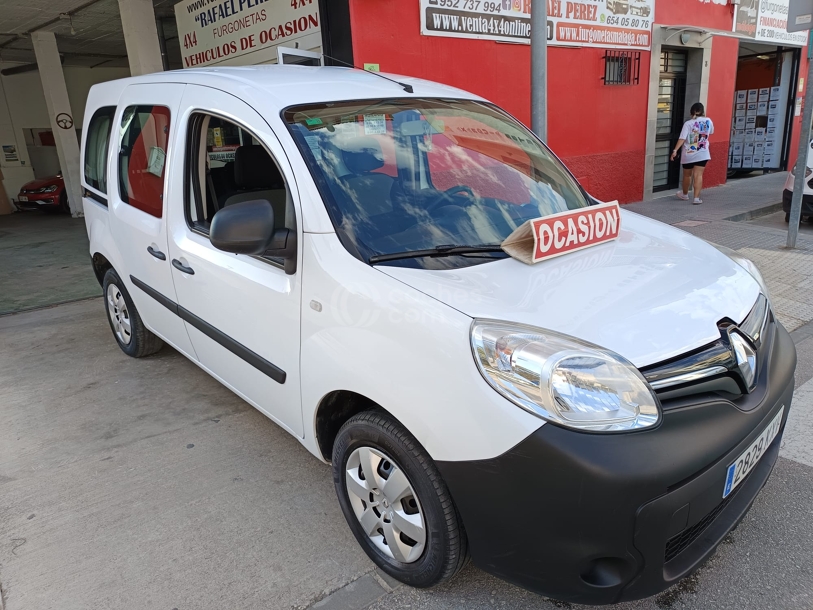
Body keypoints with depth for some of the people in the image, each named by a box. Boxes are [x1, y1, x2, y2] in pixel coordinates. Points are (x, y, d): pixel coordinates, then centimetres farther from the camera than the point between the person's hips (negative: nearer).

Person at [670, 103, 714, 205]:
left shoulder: (688, 123, -8)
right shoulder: (708, 121, 1)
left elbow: (682, 138, -18)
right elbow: (711, 132, 22)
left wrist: (675, 150, -20)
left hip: (688, 154, -1)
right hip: (702, 154, 1)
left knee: (687, 175, 15)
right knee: (698, 175, -1)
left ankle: (685, 194, 34)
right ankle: (696, 198, -7)